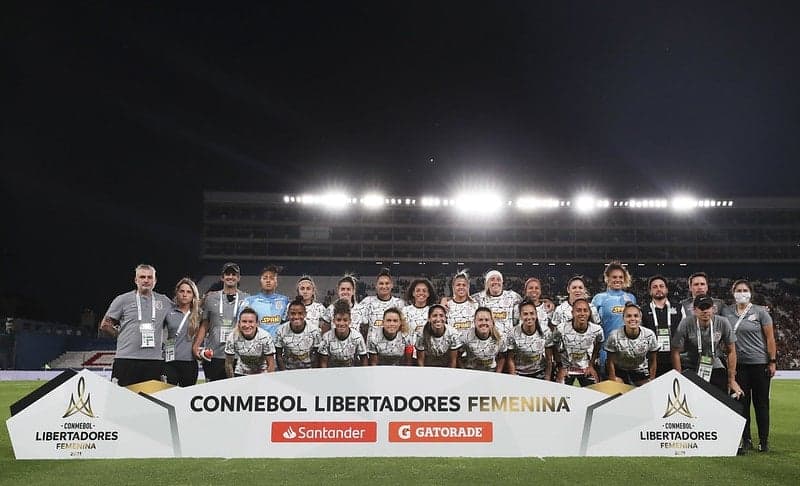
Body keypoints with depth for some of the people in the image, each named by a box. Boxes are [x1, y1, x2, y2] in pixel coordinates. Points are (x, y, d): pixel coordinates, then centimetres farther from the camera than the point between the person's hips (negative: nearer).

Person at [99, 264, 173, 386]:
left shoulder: (164, 302, 12)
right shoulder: (123, 300, 6)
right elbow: (105, 325, 10)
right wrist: (122, 336, 7)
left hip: (154, 361, 2)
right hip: (126, 359, -2)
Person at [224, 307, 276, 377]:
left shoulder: (265, 337, -21)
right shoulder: (233, 337, -18)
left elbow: (271, 364, -13)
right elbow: (228, 363, -6)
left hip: (261, 375, -1)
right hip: (240, 374, 1)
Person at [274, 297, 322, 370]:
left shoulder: (314, 330, -6)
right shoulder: (282, 331, -5)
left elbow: (317, 356, -1)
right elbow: (278, 356, 2)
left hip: (309, 370, 0)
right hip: (288, 371, 1)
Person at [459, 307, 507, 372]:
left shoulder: (499, 337, -9)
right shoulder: (467, 337, -14)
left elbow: (501, 358, 4)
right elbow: (462, 359, -4)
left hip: (492, 371, 1)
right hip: (471, 372, -1)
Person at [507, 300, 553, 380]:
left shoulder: (545, 331, -13)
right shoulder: (514, 333, -17)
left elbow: (549, 359, -4)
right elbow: (511, 360, -7)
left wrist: (547, 380, -4)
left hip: (539, 374, 1)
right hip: (519, 375, -1)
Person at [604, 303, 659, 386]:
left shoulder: (649, 335, -18)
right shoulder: (614, 336, -23)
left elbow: (652, 360, -4)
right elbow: (611, 361, -11)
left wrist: (652, 380, 0)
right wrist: (613, 379, -6)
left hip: (642, 374, 2)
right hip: (620, 373, -1)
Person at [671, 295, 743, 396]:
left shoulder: (723, 323, -11)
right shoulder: (685, 324, -16)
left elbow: (731, 351, -1)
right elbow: (676, 352, -9)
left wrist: (732, 379, 0)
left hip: (717, 369, 1)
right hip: (692, 370, -1)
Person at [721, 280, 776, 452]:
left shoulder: (760, 312, -1)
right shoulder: (726, 312, 5)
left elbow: (770, 338, -1)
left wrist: (772, 362, -5)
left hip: (759, 363, -2)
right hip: (738, 364, 2)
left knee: (761, 403, 3)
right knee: (742, 403, 6)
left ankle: (764, 441, 11)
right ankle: (746, 440, 15)